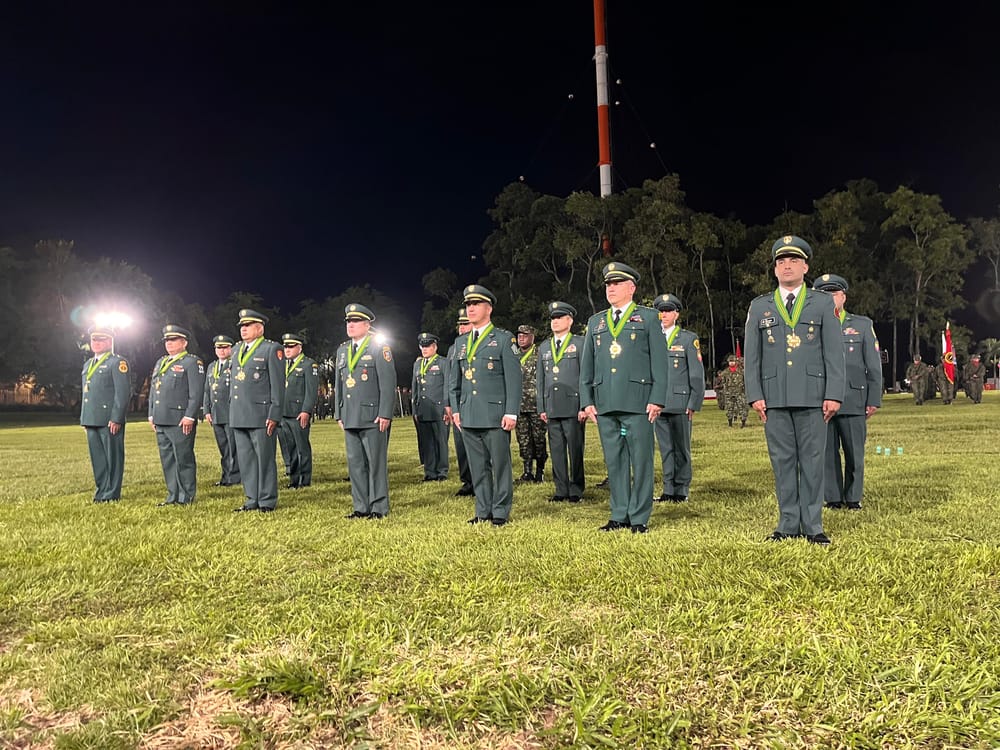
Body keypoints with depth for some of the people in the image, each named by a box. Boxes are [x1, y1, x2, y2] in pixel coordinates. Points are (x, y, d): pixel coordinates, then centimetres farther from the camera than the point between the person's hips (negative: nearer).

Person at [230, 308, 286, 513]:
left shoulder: (272, 350, -4)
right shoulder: (237, 350, 18)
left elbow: (278, 385, -8)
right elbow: (234, 382, 22)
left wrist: (274, 415, -13)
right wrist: (231, 409, 15)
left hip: (261, 416, -7)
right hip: (238, 417, 7)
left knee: (265, 459, -1)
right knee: (245, 460, 10)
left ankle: (267, 502, 7)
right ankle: (252, 500, 18)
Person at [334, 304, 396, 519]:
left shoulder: (380, 348, -4)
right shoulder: (342, 350, 16)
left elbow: (388, 383, -9)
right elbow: (338, 384, 20)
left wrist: (385, 414, -14)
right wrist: (338, 414, 14)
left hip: (373, 417, -6)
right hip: (350, 418, 6)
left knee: (376, 463, -1)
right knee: (355, 463, 9)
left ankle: (379, 507, 8)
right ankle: (361, 507, 17)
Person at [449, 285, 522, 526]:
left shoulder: (503, 339, 0)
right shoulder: (461, 343, 16)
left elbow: (514, 378, -5)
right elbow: (455, 380, 20)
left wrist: (511, 413, -11)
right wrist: (455, 409, 11)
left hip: (495, 415, -5)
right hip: (468, 416, 5)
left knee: (500, 465, 0)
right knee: (477, 467, 9)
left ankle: (501, 512, 10)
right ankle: (483, 511, 18)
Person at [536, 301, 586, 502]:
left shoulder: (580, 345, 2)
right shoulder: (544, 347, 16)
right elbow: (540, 379, 16)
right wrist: (541, 408, 9)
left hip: (573, 407, -4)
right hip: (551, 408, 4)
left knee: (575, 450, 0)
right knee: (556, 450, 6)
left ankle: (576, 490, 10)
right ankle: (561, 490, 14)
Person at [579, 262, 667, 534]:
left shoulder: (648, 317, 7)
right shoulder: (595, 322, 18)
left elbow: (659, 361, 1)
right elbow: (586, 365, 17)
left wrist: (657, 399, -8)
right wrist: (587, 401, 8)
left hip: (637, 402, -4)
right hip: (604, 404, 4)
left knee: (640, 460, -1)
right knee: (614, 461, 7)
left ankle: (639, 518, 8)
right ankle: (620, 516, 16)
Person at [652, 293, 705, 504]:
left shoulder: (689, 339, 5)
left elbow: (697, 374, 1)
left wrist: (693, 404, -6)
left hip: (680, 404, -3)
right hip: (658, 405, 3)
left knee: (681, 449, 3)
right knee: (665, 449, 6)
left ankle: (681, 491, 11)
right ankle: (668, 490, 12)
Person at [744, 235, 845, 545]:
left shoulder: (823, 303, 9)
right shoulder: (759, 307, 12)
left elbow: (834, 353, 4)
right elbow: (751, 355, 8)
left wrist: (834, 395, -5)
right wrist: (755, 395, -1)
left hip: (812, 397, -1)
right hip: (774, 398, 1)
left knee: (812, 461, 2)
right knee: (782, 461, 5)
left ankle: (813, 526, 10)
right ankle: (788, 525, 13)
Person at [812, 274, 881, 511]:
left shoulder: (863, 325, 12)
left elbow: (874, 365, 9)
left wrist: (874, 400, 2)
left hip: (853, 401, 0)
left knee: (854, 453, 2)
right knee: (827, 452, 3)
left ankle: (854, 498, 14)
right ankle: (833, 498, 12)